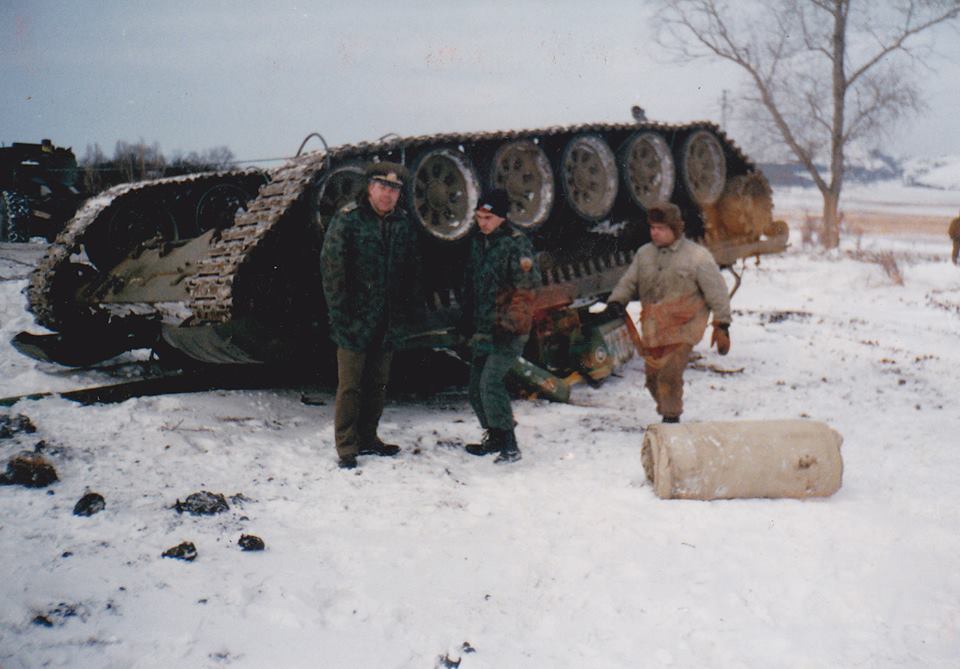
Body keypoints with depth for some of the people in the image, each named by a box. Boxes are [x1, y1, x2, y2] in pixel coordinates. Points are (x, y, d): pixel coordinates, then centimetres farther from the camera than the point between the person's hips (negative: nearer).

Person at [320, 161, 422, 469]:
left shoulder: (404, 224, 9)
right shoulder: (348, 219, -7)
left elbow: (413, 271, 16)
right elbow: (331, 266, -11)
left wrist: (406, 311, 9)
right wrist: (340, 313, -14)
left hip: (388, 322, 5)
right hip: (354, 319, -5)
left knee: (378, 383, 14)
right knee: (350, 385, 0)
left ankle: (367, 438, 26)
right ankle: (346, 447, 8)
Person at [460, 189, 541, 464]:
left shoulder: (516, 243, -13)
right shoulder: (478, 241, 10)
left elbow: (530, 283, -22)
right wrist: (467, 320, 21)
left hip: (509, 330, -8)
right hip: (483, 329, 8)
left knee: (490, 382, -20)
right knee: (476, 389, 12)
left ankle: (509, 446, -13)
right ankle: (494, 437, 29)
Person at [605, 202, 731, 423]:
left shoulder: (697, 256, -4)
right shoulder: (644, 254, 10)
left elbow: (716, 291, -2)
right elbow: (628, 282, 13)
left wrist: (722, 326, -4)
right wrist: (616, 301, -7)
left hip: (682, 327, -5)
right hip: (652, 328, 5)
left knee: (669, 376, -15)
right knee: (653, 376, 8)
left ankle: (671, 418, 1)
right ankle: (665, 411, 29)